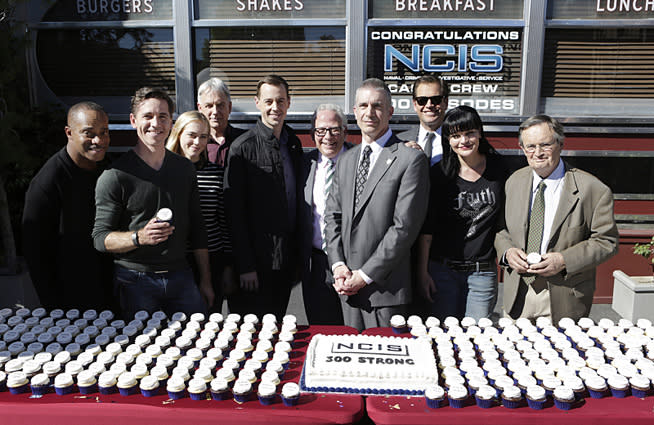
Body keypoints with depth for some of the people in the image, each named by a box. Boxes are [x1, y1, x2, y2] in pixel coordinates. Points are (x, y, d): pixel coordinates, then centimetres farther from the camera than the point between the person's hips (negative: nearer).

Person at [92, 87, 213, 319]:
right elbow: (100, 237, -7)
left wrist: (205, 280, 10)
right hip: (136, 281, -4)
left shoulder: (185, 168, 7)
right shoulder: (115, 175, -8)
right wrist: (139, 237, -26)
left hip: (180, 276, 4)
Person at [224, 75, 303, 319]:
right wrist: (245, 266, -13)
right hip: (258, 259, -5)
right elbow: (235, 212, -11)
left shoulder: (294, 144, 10)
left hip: (287, 258, 6)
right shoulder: (242, 147, -9)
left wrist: (299, 254, 12)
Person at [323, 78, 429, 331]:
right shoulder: (345, 160, 14)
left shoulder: (410, 160, -9)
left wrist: (365, 275, -14)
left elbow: (405, 227, -15)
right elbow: (333, 216, 12)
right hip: (348, 288, 6)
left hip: (384, 289, -6)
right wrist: (338, 265, -2)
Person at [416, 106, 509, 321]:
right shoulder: (439, 174, -3)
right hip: (442, 269, -1)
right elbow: (426, 227, -3)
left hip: (483, 272, 1)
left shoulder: (498, 169, 2)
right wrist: (422, 271, -6)